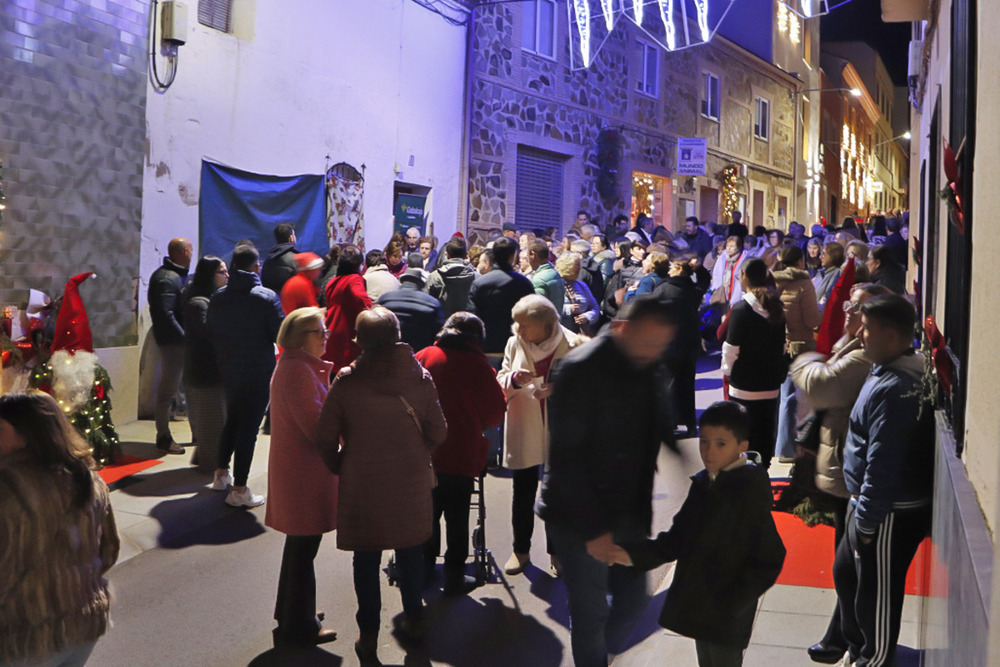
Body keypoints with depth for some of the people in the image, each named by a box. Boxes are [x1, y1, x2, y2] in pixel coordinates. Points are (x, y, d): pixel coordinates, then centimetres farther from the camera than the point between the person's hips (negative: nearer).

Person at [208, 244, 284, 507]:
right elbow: (282, 336, -14)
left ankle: (221, 474, 35)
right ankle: (239, 490, 2)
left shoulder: (217, 297, 0)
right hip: (258, 374, -6)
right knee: (249, 427, -1)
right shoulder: (266, 297, -15)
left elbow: (211, 333, 7)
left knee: (232, 420, 24)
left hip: (228, 371, 6)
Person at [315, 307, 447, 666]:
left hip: (362, 483, -2)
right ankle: (414, 619, 33)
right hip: (412, 481, 2)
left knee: (366, 558, 11)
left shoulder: (346, 382, -12)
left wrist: (340, 467, 9)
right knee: (410, 551, 19)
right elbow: (438, 433, -4)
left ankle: (369, 634, 17)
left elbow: (325, 438, -9)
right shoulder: (420, 378, -8)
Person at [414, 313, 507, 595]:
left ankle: (425, 566, 29)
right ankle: (454, 576, 15)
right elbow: (496, 412, -7)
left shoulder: (422, 357, -2)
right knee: (457, 517, 8)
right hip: (461, 455, -4)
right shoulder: (477, 365, -13)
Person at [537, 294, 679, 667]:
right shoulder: (582, 369, -18)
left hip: (629, 512, 6)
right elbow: (566, 457, -19)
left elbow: (662, 438, 13)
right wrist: (593, 528, -20)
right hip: (579, 519, -6)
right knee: (591, 611, 4)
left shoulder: (654, 372, 3)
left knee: (633, 601, 14)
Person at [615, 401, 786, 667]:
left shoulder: (751, 494, -20)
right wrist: (635, 555, -6)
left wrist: (732, 605, -21)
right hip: (697, 608, 7)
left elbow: (769, 561, -18)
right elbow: (677, 539, 7)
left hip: (728, 617, -7)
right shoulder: (702, 485, 2)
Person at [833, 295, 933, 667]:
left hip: (891, 514, -11)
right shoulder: (890, 372, 6)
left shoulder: (893, 390, -27)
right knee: (845, 573, 25)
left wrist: (866, 524, -20)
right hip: (871, 506, 11)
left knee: (875, 594, 7)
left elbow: (883, 465, -27)